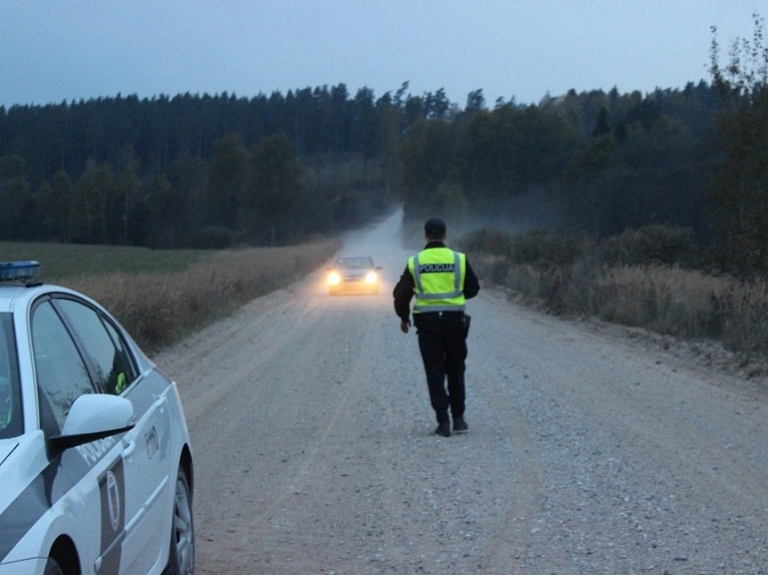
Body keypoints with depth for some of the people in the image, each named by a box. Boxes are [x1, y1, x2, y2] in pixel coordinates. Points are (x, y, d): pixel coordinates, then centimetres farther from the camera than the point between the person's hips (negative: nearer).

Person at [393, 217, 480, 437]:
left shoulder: (415, 262, -2)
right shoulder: (459, 259, -2)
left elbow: (401, 293, 2)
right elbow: (473, 288, 6)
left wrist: (403, 317, 19)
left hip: (427, 322, 0)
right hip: (454, 320, 0)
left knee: (435, 372, 4)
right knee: (455, 370, 15)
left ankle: (443, 421, -1)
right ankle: (458, 418, 14)